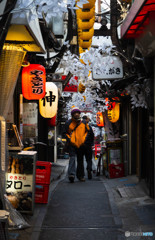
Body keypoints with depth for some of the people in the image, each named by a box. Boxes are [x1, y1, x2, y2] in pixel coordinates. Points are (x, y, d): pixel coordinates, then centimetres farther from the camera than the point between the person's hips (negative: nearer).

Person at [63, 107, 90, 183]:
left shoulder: (84, 123, 9)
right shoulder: (68, 123, 2)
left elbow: (87, 131, 18)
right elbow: (65, 133, 5)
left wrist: (84, 139, 3)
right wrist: (69, 140, -8)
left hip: (81, 144, 3)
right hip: (72, 144, -3)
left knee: (80, 161, 10)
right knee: (72, 158, -17)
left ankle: (80, 176, 21)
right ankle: (71, 174, -26)